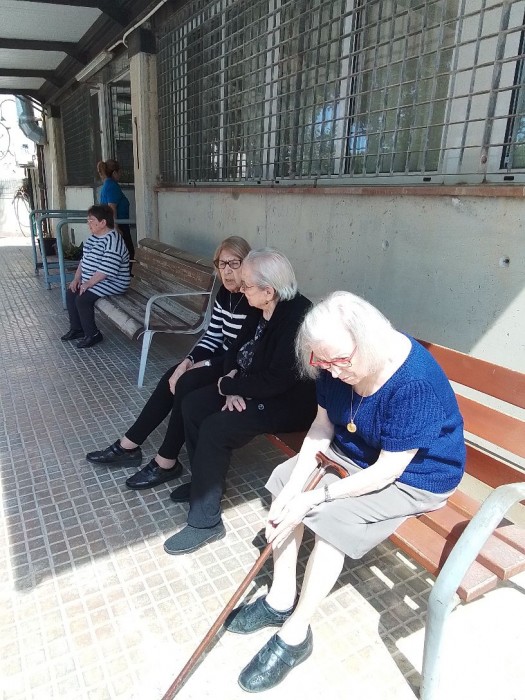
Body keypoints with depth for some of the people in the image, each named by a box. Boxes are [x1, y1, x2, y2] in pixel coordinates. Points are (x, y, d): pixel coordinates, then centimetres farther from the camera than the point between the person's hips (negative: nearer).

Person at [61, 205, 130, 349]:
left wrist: (88, 284, -22)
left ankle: (93, 334, -6)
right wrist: (77, 278, 5)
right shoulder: (94, 237, 9)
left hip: (112, 283, -10)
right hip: (91, 281, 10)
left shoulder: (112, 241, -23)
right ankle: (77, 328, 17)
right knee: (70, 293, 5)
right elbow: (84, 259, 17)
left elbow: (106, 270, -28)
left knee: (82, 299, -22)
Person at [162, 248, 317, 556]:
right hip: (253, 387, 10)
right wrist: (233, 381, -9)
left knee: (215, 429, -22)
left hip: (289, 402, -10)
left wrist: (228, 385, -16)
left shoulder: (297, 319, -28)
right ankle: (206, 480, 19)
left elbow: (276, 381, -29)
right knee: (193, 404, 2)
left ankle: (206, 522, -6)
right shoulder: (261, 309, 0)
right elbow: (238, 348, 11)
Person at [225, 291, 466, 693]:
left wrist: (313, 498, -26)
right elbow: (323, 424, -6)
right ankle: (281, 599, 8)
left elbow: (386, 472, -28)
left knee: (332, 517, -23)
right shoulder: (340, 364, -13)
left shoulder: (416, 382, -33)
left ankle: (296, 634, -2)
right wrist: (294, 488, -16)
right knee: (284, 480, -6)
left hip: (414, 477, -7)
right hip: (351, 453, 7)